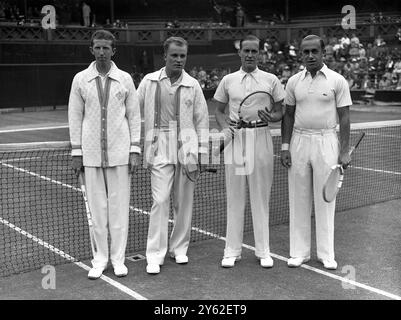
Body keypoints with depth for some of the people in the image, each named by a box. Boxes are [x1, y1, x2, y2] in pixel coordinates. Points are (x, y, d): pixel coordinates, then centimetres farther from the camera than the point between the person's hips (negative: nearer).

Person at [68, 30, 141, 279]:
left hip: (119, 152, 0)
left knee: (119, 206, 3)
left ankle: (118, 258, 14)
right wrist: (76, 152, 2)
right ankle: (100, 257, 17)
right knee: (97, 207, 5)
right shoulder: (80, 79, 5)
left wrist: (135, 150, -1)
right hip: (91, 153, 1)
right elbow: (75, 117, 7)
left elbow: (134, 116, 5)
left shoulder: (125, 79, 4)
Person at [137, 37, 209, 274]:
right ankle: (155, 255, 1)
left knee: (184, 202, 7)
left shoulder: (193, 85, 4)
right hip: (160, 148, -1)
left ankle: (179, 248, 23)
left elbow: (202, 120, 7)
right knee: (160, 201, -7)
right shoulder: (149, 82, 4)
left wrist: (202, 152, 3)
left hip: (187, 149, 2)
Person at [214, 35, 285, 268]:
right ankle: (232, 250, 14)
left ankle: (263, 251, 15)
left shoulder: (271, 80, 5)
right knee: (235, 198, 4)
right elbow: (219, 110, 14)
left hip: (261, 139, -1)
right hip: (235, 139, 1)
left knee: (261, 198, 4)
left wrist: (271, 117, -15)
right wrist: (224, 125, -6)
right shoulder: (228, 81, 9)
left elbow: (281, 111, 7)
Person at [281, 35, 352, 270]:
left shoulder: (337, 81, -1)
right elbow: (288, 116, 10)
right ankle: (300, 252, 15)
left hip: (326, 142, -2)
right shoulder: (294, 82, 7)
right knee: (299, 200, 5)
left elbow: (344, 118, -2)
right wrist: (285, 147, 3)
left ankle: (326, 254, 14)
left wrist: (345, 151, -7)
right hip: (299, 142, 3)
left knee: (325, 200, 3)